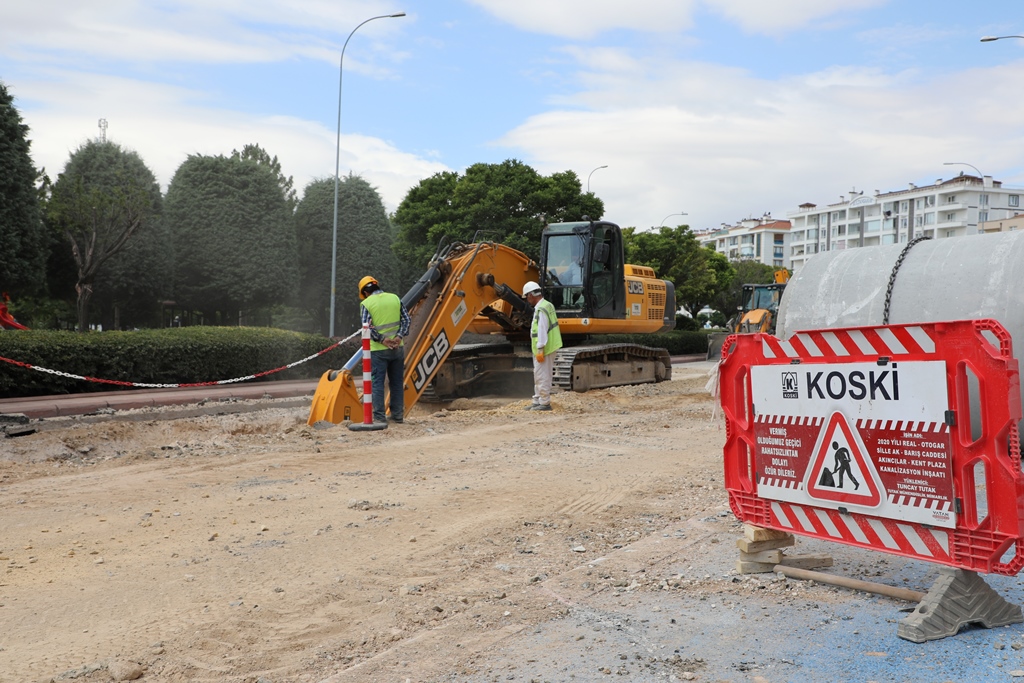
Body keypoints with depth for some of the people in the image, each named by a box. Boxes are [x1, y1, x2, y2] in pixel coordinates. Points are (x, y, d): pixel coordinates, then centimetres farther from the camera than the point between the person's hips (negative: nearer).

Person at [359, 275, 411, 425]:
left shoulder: (366, 303, -3)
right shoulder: (395, 298, 8)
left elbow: (367, 327, -13)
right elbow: (406, 319, 0)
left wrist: (382, 340, -15)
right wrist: (399, 337, -9)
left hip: (378, 350, -4)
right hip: (397, 348, 4)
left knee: (377, 383, 2)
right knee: (397, 382, 11)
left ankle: (379, 417, -1)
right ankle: (398, 415, 15)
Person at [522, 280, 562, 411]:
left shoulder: (541, 309, -19)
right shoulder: (547, 305, 13)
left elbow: (542, 331, -23)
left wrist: (540, 350, -22)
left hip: (543, 349, -11)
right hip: (547, 348, 11)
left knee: (542, 376, -3)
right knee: (539, 376, 17)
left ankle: (544, 403, 3)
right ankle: (537, 401, 25)